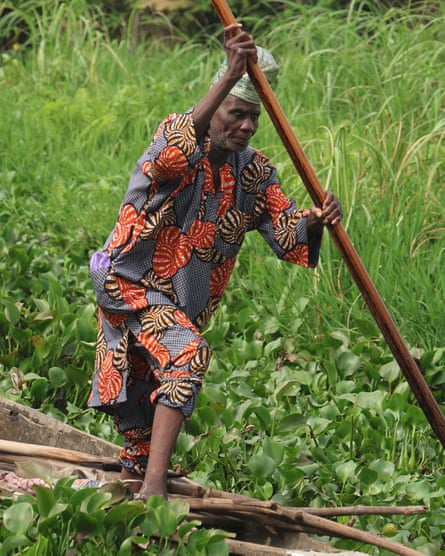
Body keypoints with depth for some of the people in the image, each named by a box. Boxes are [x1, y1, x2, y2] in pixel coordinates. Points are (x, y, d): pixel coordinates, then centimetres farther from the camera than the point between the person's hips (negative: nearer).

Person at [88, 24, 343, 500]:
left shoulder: (254, 173, 2)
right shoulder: (176, 133, -14)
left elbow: (289, 237, -8)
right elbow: (175, 152, -41)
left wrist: (313, 223, -33)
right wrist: (230, 76, -52)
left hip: (182, 307, 7)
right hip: (131, 284, -6)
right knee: (186, 354, -29)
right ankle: (154, 488, -35)